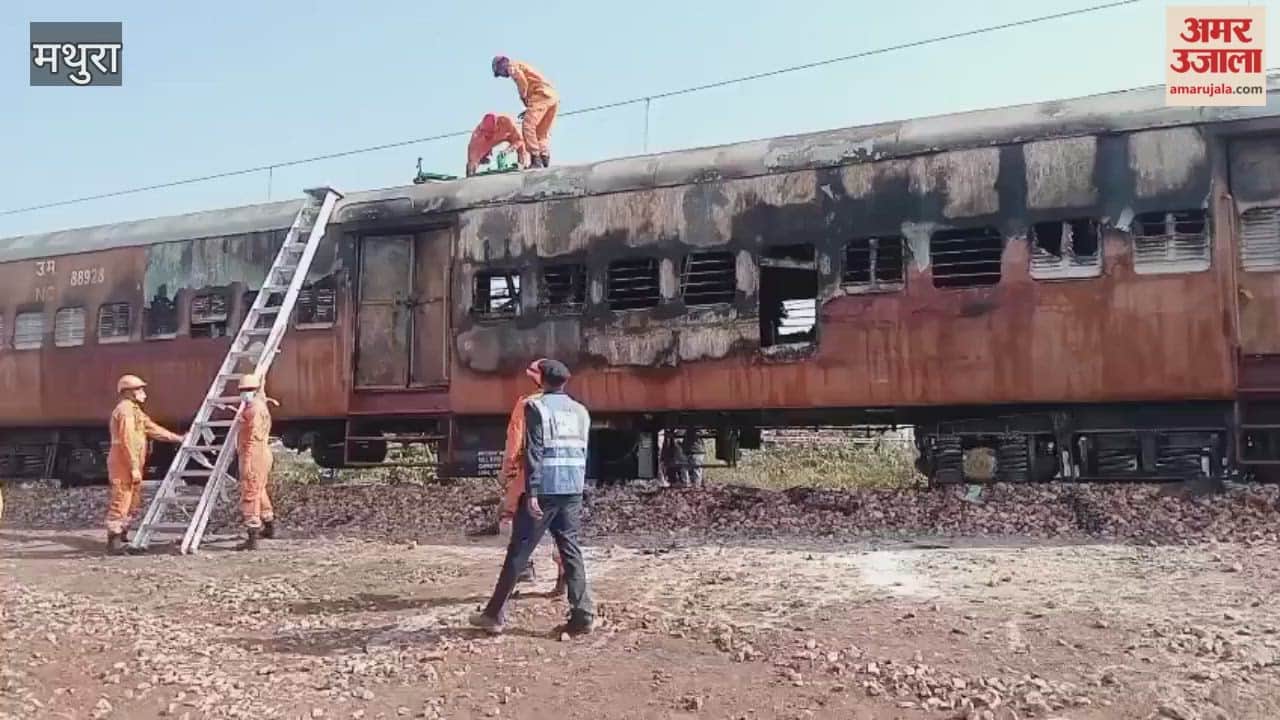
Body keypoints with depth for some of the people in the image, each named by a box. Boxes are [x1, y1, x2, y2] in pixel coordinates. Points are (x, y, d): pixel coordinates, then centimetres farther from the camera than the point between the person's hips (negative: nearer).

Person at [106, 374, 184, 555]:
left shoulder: (134, 411, 19)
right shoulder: (125, 410, -13)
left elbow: (152, 428, 25)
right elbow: (127, 441, -20)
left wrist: (178, 438, 25)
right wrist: (134, 468, -22)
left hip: (130, 466, 10)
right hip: (124, 466, -10)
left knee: (133, 504, 15)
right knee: (120, 503, -8)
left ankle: (121, 537, 23)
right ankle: (114, 543, -5)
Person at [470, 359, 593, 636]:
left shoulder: (536, 406, -3)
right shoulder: (581, 411, 14)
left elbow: (534, 452, -11)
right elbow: (582, 454, 13)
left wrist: (532, 492, -14)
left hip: (544, 490, -5)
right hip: (573, 491, 5)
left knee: (518, 551, 2)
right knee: (571, 551, 7)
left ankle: (495, 615, 10)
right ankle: (582, 615, 0)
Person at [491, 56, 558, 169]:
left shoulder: (512, 66, 7)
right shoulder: (522, 67, 34)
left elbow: (522, 82, -12)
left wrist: (524, 99, -1)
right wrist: (529, 109, 22)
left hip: (541, 94, -9)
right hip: (553, 96, 9)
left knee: (528, 126, -13)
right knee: (542, 133, 11)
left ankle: (536, 159, -21)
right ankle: (545, 159, 1)